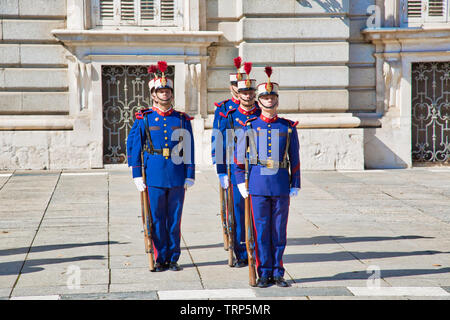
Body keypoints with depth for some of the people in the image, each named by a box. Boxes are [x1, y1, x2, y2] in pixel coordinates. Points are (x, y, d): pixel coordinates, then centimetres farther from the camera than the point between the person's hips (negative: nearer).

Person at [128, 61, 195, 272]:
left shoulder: (182, 120, 7)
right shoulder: (145, 119, 4)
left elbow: (189, 150, 8)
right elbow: (136, 148, 5)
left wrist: (189, 176, 2)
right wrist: (137, 175, -1)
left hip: (177, 178, 1)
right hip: (154, 177, -1)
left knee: (175, 219, 5)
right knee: (157, 220, 3)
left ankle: (173, 258, 14)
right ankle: (160, 259, 12)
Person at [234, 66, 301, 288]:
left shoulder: (288, 128, 6)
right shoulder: (250, 127, 4)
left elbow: (295, 159, 9)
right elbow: (239, 156, 8)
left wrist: (295, 185, 5)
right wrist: (240, 182, 2)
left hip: (281, 186, 1)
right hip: (258, 186, -1)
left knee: (279, 232, 4)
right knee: (261, 231, 1)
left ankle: (277, 273, 13)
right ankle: (264, 274, 8)